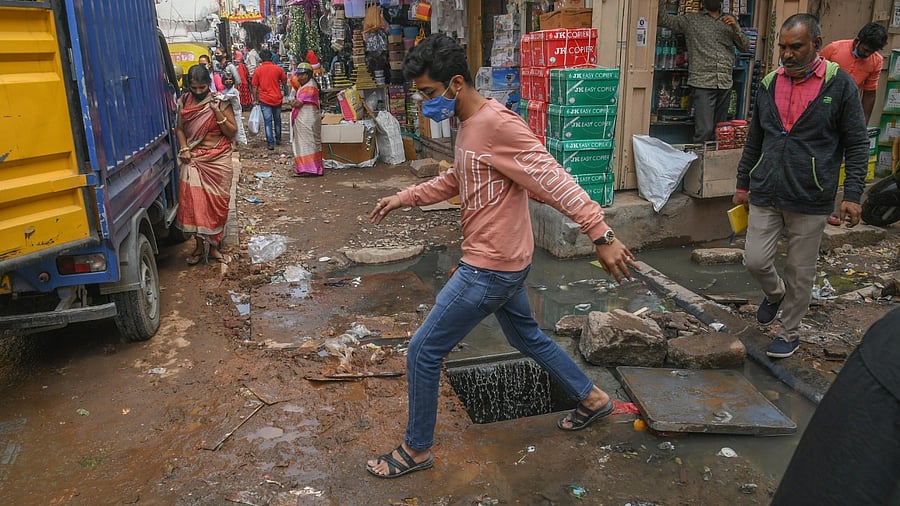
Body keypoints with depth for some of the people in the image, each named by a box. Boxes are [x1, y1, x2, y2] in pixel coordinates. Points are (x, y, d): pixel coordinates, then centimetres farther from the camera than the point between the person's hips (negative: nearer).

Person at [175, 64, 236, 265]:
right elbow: (179, 128, 11)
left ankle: (214, 246, 17)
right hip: (193, 159, 2)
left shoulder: (220, 102, -4)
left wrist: (217, 112, -17)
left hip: (218, 159, -2)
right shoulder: (184, 101, 5)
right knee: (193, 201, -6)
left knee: (217, 203, 3)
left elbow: (232, 132, -5)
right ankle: (199, 246, 9)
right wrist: (184, 149, -5)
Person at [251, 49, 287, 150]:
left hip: (264, 100, -2)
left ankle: (270, 143, -3)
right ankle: (278, 139, 30)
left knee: (268, 121, 0)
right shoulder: (278, 69, -3)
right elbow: (284, 81, 9)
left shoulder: (258, 70, -4)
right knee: (277, 120, 18)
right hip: (277, 99, 2)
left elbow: (255, 87, -1)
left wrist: (255, 99, 6)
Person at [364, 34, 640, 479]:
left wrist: (601, 235, -25)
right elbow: (455, 180, 23)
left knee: (423, 351, 0)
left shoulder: (497, 123, -22)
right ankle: (592, 398, 44)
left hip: (490, 267, -10)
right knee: (525, 335, 27)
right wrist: (405, 198, 17)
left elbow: (553, 179, -24)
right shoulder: (469, 125, 8)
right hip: (500, 261, 10)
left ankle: (416, 449, 19)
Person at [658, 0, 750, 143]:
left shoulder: (730, 21, 19)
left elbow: (745, 47, 14)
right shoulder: (691, 20, 10)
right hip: (703, 84, -4)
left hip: (725, 84, 4)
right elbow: (663, 19, 3)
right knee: (704, 131, -14)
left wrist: (736, 27, -1)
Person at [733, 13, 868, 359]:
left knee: (800, 273, 7)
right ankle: (775, 293, 36)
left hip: (810, 200, -3)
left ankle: (789, 333, 27)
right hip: (765, 195, 3)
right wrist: (743, 185, 16)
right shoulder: (769, 84, 7)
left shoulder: (840, 84, -4)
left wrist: (852, 194, -10)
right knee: (755, 260, 1)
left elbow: (856, 145, -3)